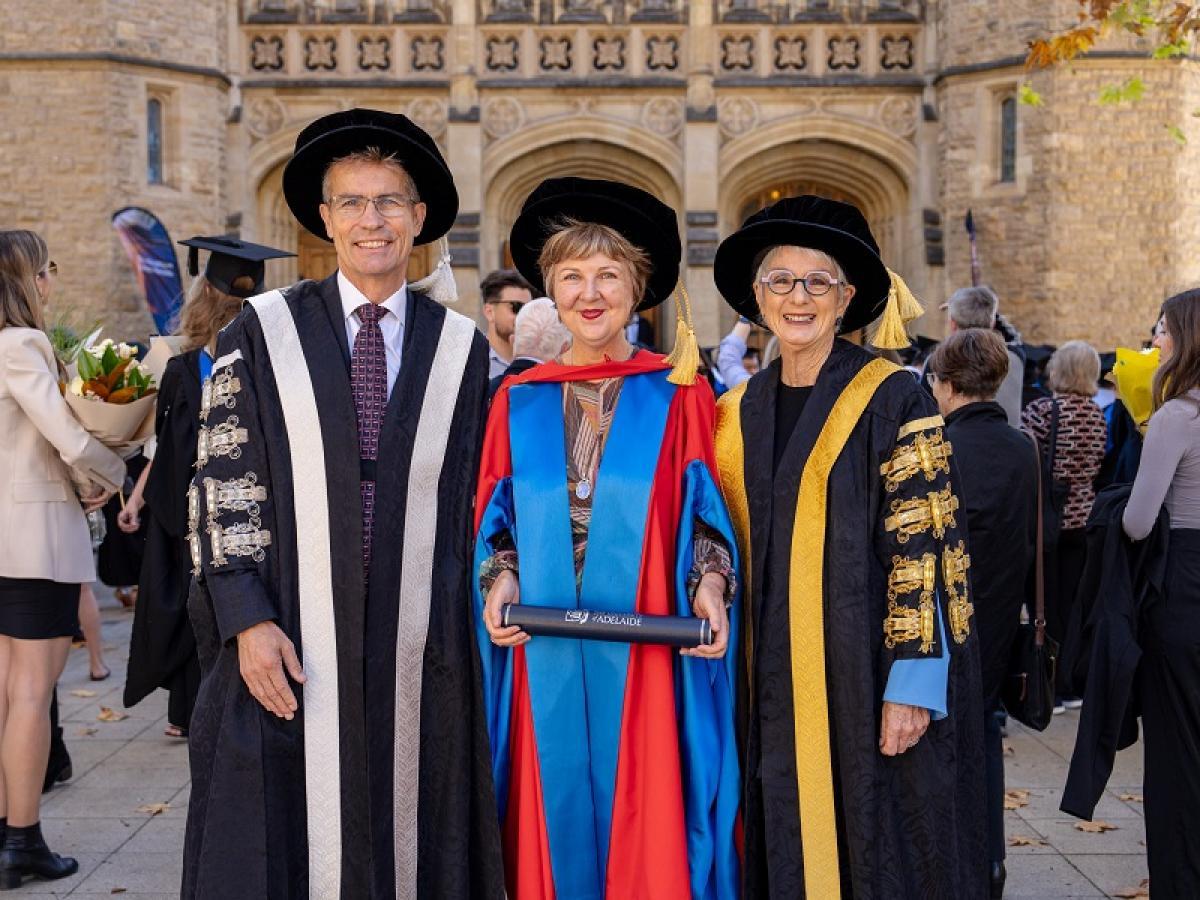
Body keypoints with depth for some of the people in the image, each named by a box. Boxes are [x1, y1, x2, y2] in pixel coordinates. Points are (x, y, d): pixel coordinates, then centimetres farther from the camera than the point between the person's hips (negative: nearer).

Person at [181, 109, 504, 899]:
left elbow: (477, 499, 8)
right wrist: (248, 620, -9)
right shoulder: (263, 333, 1)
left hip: (419, 656, 1)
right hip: (288, 652, -1)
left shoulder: (463, 348, 5)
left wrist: (477, 617, 3)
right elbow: (222, 486, -1)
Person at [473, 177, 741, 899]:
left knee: (648, 827, 2)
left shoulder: (679, 395, 3)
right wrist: (502, 579, -7)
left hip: (649, 655, -2)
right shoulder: (519, 402, 9)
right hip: (547, 656, 2)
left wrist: (710, 582, -16)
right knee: (557, 814, 8)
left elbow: (706, 514, 2)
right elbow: (495, 521, 12)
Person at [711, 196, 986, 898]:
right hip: (774, 690, 5)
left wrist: (911, 686, -17)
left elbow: (924, 546, -11)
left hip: (867, 681, -4)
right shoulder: (739, 413, 10)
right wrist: (737, 683, 9)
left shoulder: (893, 401, -6)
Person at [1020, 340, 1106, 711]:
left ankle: (1051, 690, 7)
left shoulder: (1041, 410, -15)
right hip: (1083, 519, 5)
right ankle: (1072, 686, 19)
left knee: (1045, 607, 3)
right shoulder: (1097, 415, 3)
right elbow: (1099, 467, 9)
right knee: (1073, 606, 12)